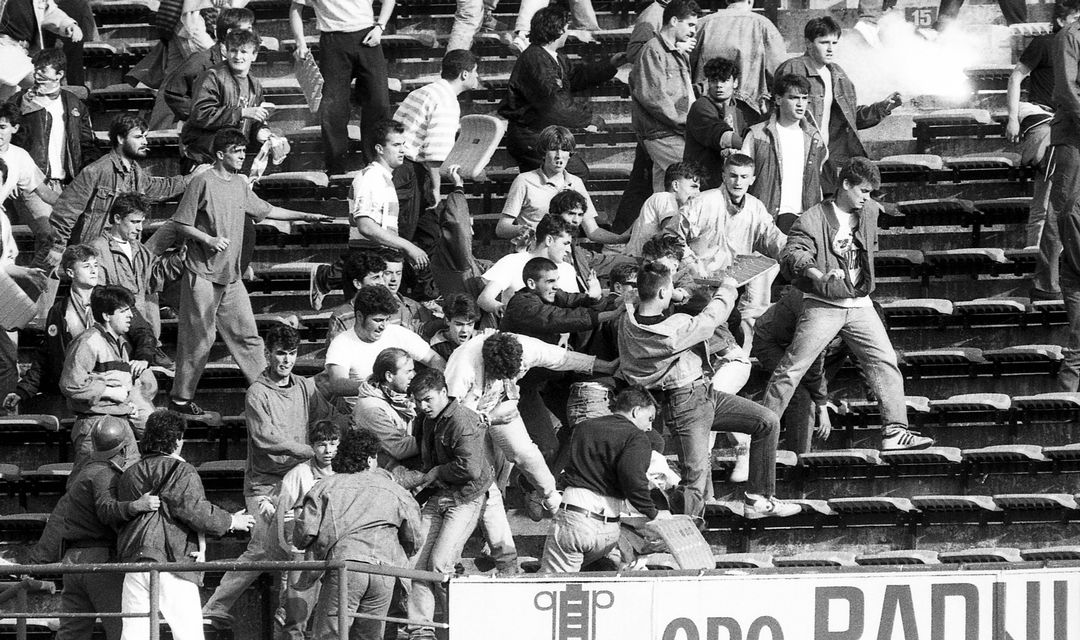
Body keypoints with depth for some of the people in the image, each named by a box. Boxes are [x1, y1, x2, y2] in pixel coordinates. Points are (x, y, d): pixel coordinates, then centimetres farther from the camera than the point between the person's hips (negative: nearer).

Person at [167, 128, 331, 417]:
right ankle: (181, 396, 7)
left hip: (231, 275, 7)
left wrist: (305, 216, 24)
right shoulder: (203, 182, -10)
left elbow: (266, 210, 25)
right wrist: (209, 240, -21)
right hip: (202, 273, -7)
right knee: (198, 338, -3)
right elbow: (180, 224, -9)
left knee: (247, 334, 6)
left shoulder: (239, 184, 12)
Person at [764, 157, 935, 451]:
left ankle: (895, 432, -5)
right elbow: (792, 255, -20)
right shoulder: (814, 218, -9)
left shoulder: (870, 212, 10)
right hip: (823, 305, -5)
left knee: (885, 362, -5)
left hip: (859, 305, 5)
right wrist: (818, 276, -37)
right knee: (792, 367, -6)